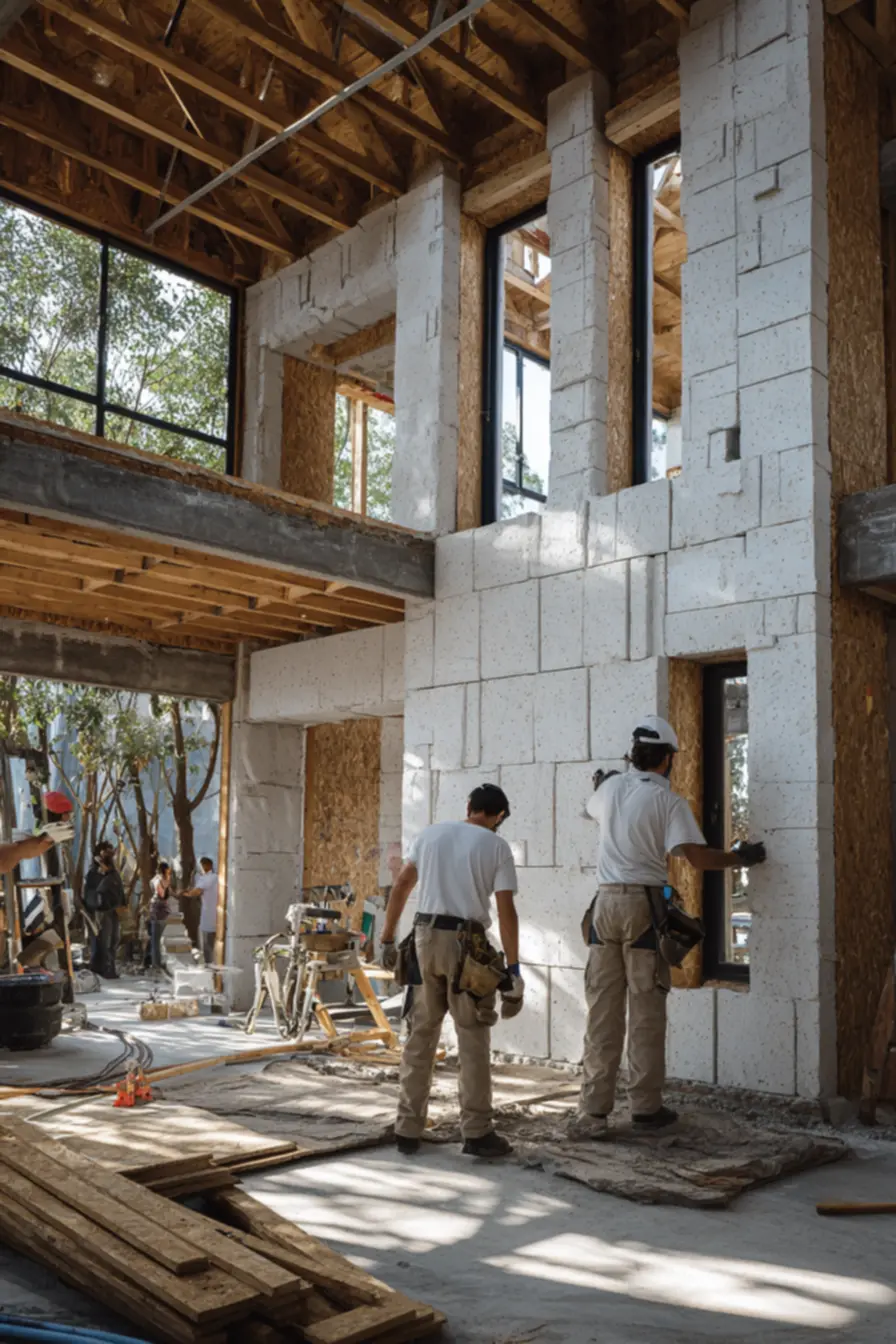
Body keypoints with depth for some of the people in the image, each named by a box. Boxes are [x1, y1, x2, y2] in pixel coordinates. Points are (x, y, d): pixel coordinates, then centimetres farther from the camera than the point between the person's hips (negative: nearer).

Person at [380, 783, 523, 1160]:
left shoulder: (430, 834, 11)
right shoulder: (496, 847, 1)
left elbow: (401, 887, 9)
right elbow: (505, 910, -6)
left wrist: (387, 940, 15)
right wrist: (513, 970, -5)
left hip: (426, 936, 3)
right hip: (466, 943, -3)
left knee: (420, 1034, 11)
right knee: (473, 1039, 6)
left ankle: (407, 1129, 16)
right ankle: (477, 1132, 9)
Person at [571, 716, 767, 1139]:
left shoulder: (609, 789, 9)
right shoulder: (667, 800, -6)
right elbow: (698, 858, -13)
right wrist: (741, 857, 5)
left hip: (606, 902, 4)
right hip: (643, 904, -4)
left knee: (602, 1009, 6)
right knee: (645, 1011, 4)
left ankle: (593, 1111, 8)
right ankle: (646, 1109, 12)